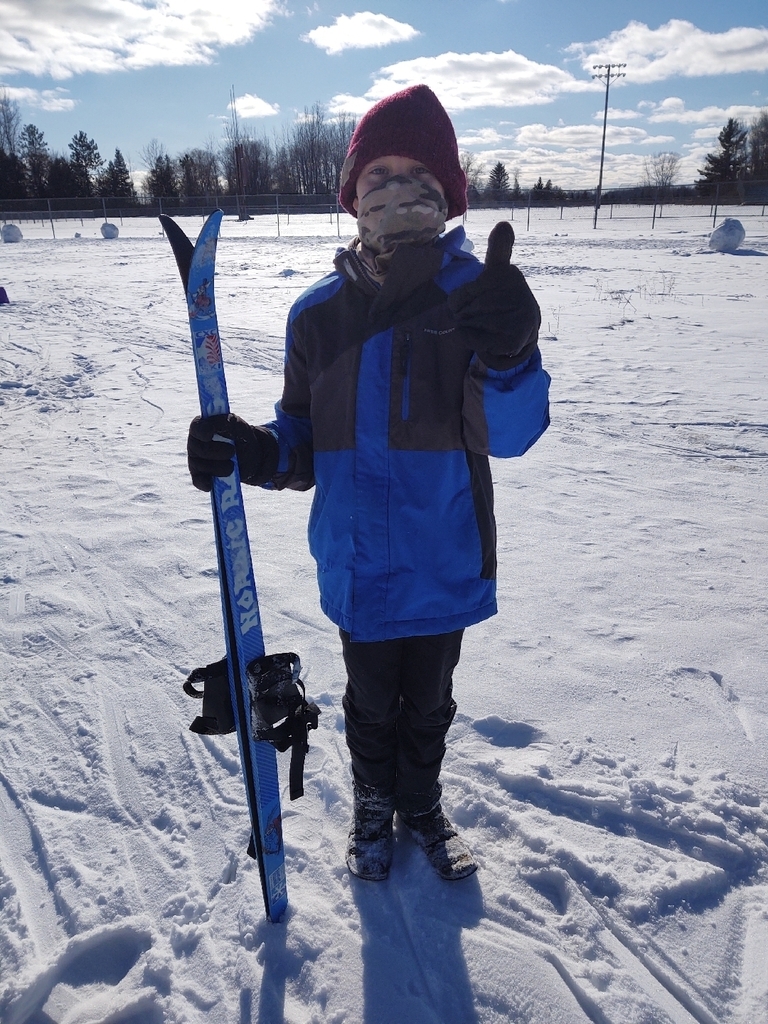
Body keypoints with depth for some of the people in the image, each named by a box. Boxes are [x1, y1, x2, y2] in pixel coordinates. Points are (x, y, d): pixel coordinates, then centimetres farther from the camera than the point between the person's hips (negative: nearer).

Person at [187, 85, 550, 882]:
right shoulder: (321, 312, -4)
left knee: (429, 700, 21)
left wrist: (508, 354, -39)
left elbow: (510, 434, -19)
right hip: (358, 565, 1)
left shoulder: (478, 295, -10)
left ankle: (421, 803, 49)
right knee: (371, 699, 21)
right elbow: (305, 443, 1)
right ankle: (372, 806, 48)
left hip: (446, 561, -1)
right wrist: (253, 454, -20)